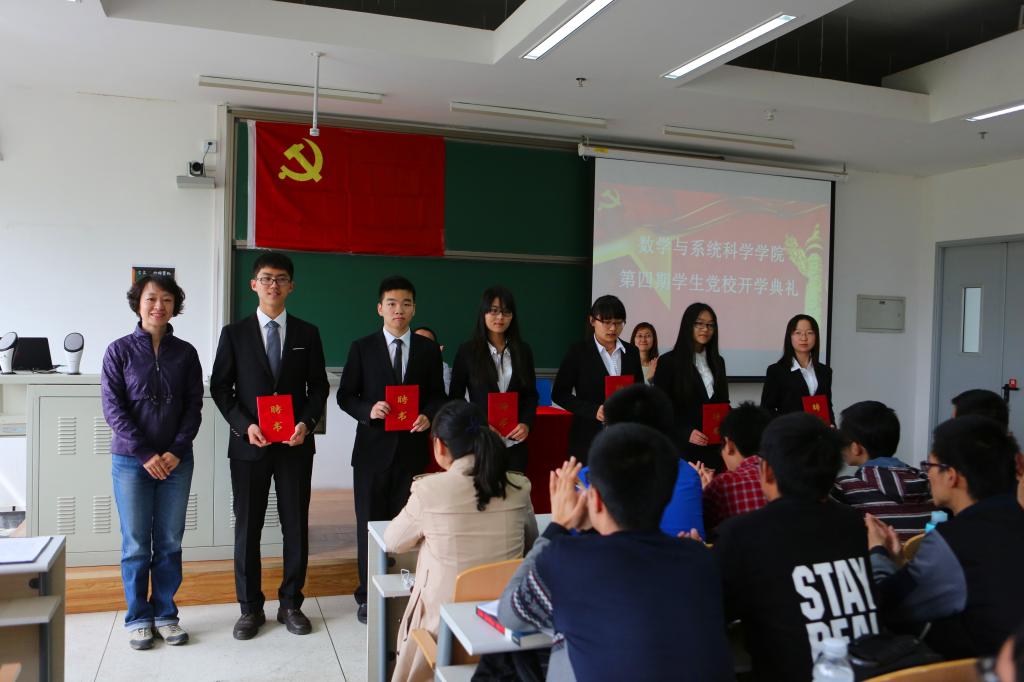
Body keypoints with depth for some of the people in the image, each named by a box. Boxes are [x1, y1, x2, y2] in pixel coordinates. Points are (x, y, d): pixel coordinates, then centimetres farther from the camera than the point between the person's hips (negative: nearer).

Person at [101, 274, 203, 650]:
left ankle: (165, 614, 19)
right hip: (131, 460, -2)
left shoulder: (185, 352, 4)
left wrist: (176, 451, -9)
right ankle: (137, 618, 18)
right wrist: (146, 454, -12)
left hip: (176, 460, 2)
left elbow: (194, 405, 3)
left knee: (170, 542, 7)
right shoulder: (119, 350, -1)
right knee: (136, 544, 5)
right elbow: (112, 407, -6)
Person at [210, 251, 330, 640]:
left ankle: (290, 604, 22)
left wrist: (306, 423, -10)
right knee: (247, 527, 6)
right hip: (249, 444, -1)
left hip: (295, 444, 1)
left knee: (296, 525, 7)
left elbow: (318, 387, 6)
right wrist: (244, 425, -12)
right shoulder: (234, 333, 3)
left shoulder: (307, 334, 5)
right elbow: (220, 388, 2)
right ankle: (250, 608, 20)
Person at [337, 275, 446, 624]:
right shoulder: (362, 348, 0)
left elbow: (437, 395, 8)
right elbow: (345, 396, 2)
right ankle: (368, 595, 22)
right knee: (370, 524, 8)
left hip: (412, 448, 1)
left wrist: (428, 416, -12)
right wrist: (368, 410, -17)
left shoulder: (428, 349, 5)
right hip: (373, 448, -1)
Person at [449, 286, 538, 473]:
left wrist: (526, 423, -6)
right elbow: (456, 396, 1)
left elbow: (531, 394, 12)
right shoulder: (467, 351, 0)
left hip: (514, 442, 2)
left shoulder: (523, 350, 7)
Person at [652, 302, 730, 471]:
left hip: (715, 447, 5)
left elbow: (724, 403, 19)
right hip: (682, 446, -4)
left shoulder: (717, 362, 14)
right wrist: (686, 433, -17)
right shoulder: (668, 362, -3)